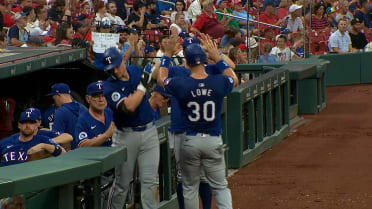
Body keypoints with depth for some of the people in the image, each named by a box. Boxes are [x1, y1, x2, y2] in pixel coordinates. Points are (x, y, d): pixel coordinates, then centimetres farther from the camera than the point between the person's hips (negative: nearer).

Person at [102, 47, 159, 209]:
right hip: (126, 136, -3)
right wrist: (142, 86, -20)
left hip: (149, 132, 3)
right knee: (122, 183, 7)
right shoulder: (109, 87, -14)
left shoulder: (136, 71, 3)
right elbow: (128, 107, -28)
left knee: (149, 182, -2)